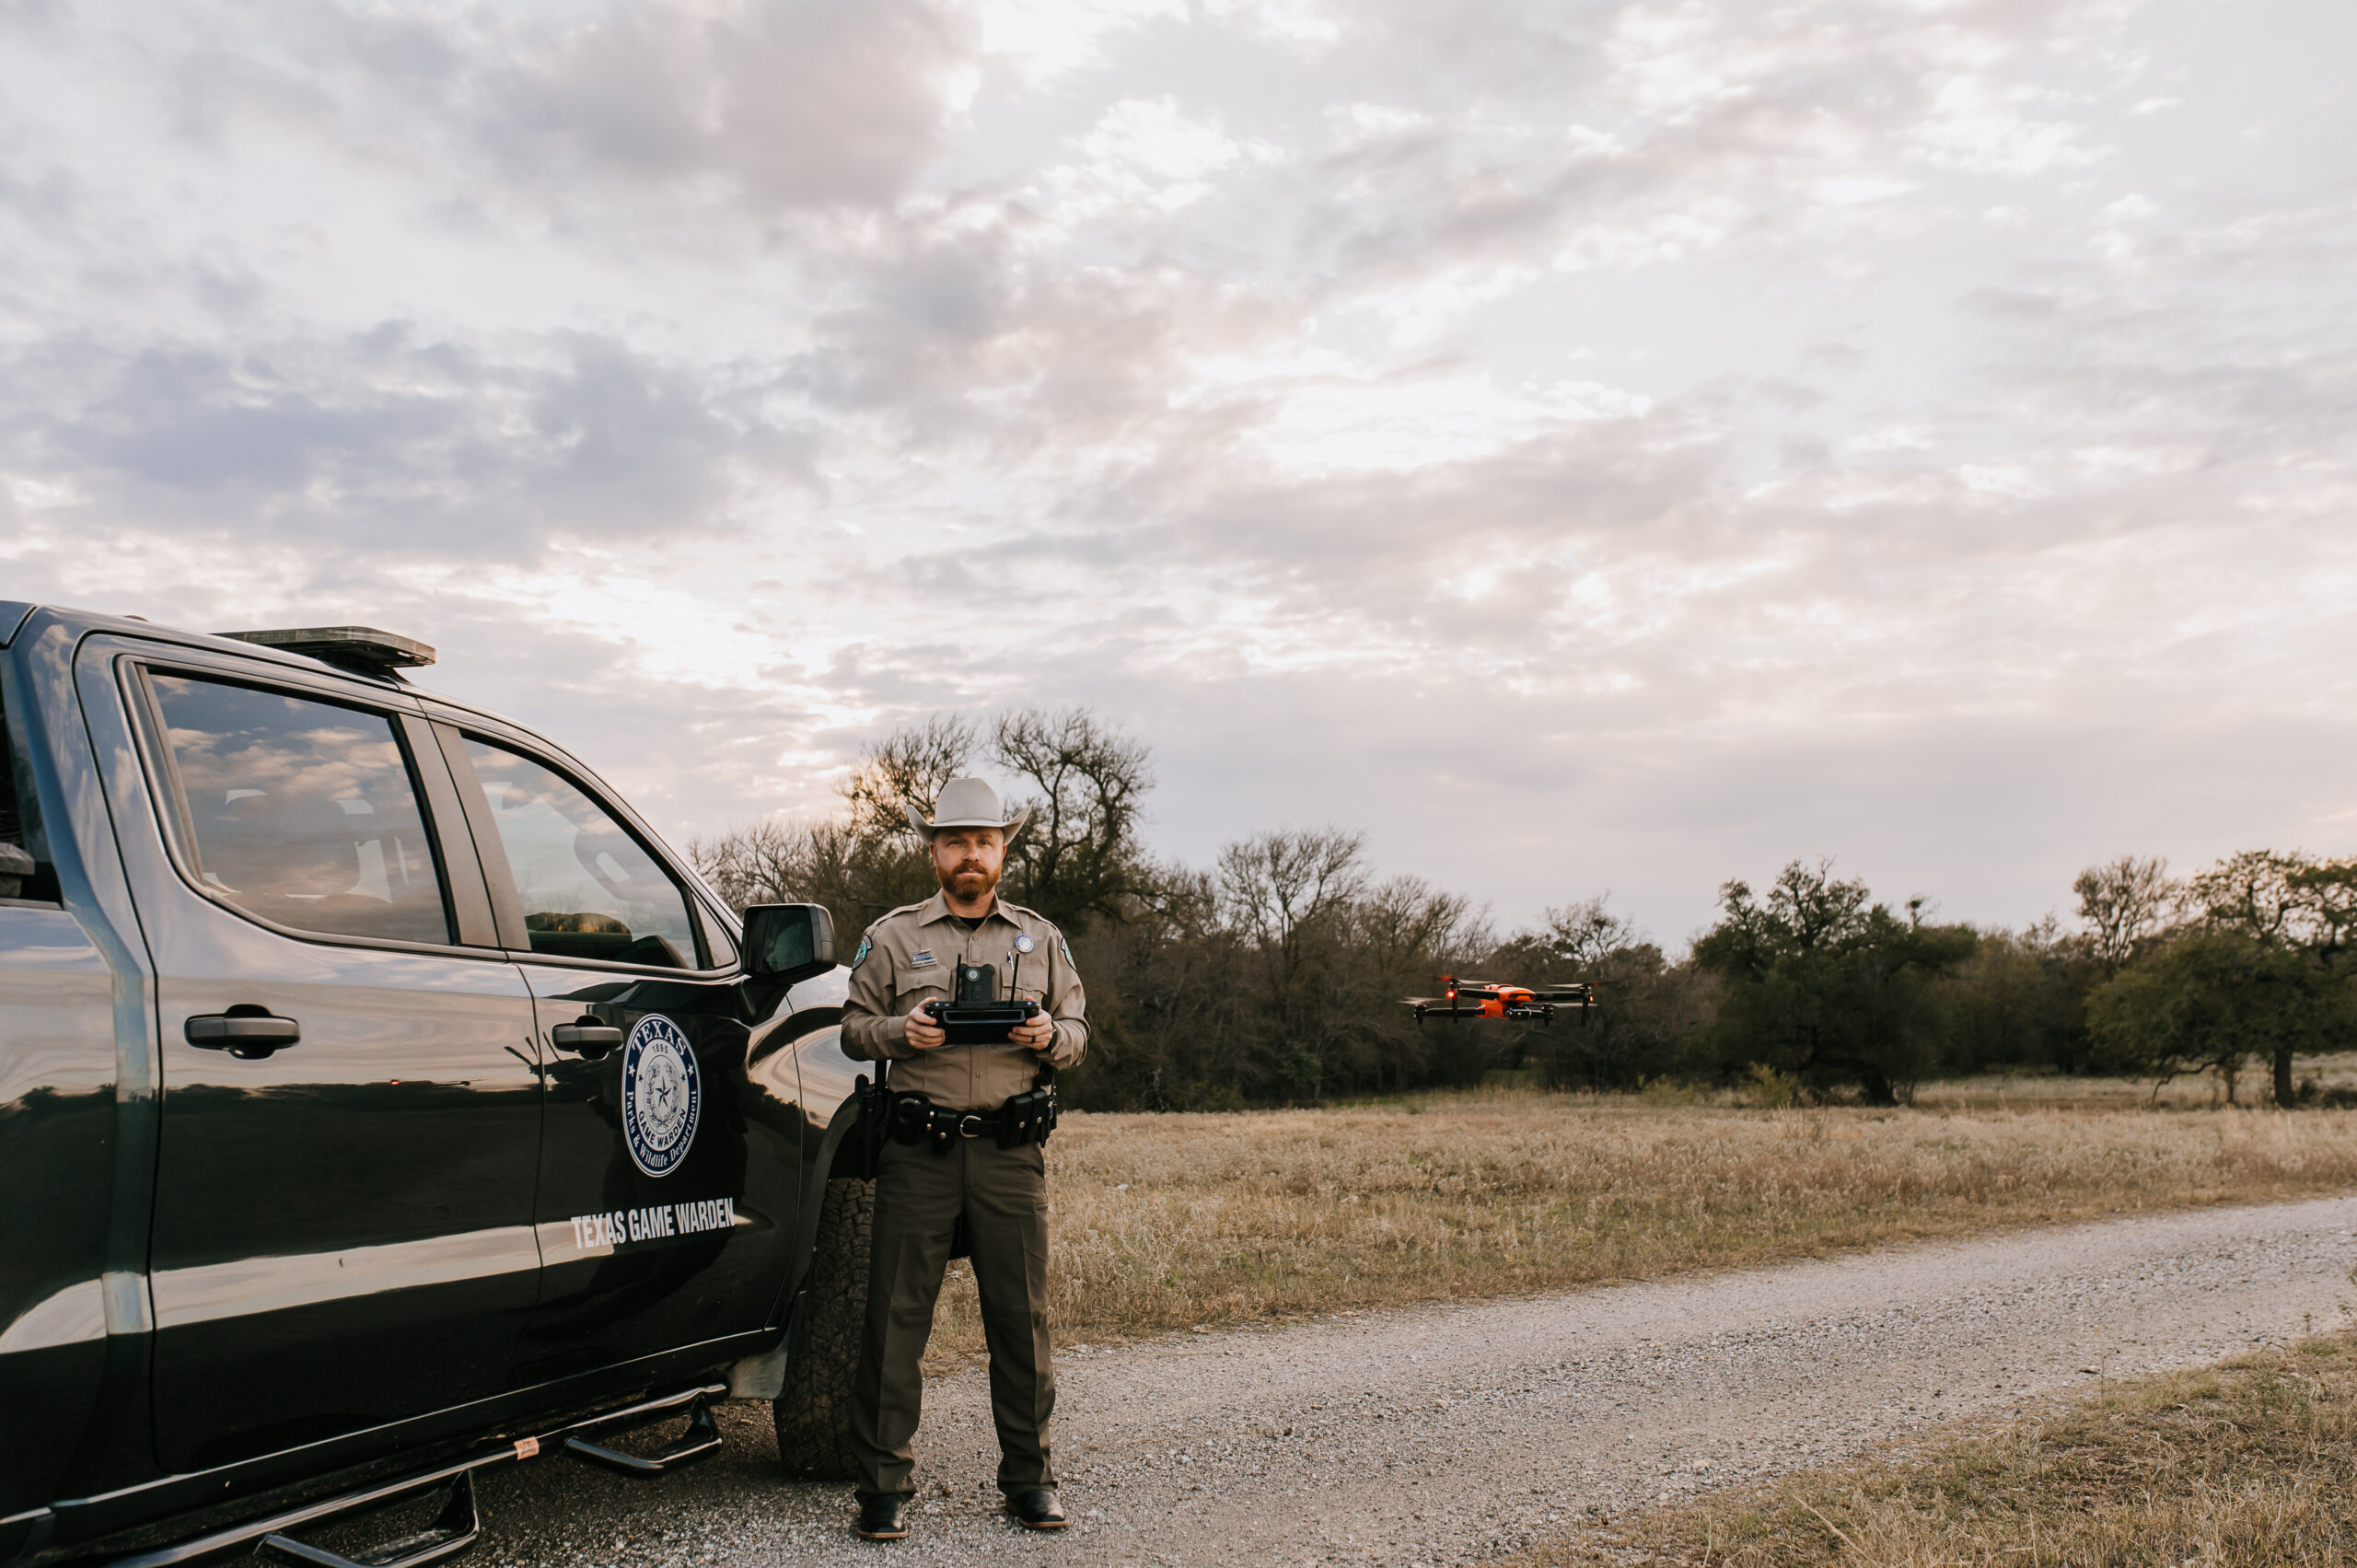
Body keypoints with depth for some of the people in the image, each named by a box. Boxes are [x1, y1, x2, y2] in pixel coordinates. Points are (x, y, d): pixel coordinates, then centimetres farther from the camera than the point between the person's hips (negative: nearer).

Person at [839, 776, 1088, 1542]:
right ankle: (884, 1484, 10)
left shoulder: (1040, 939, 13)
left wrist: (1050, 1035, -7)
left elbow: (1079, 1031, 16)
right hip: (918, 1149, -1)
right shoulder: (892, 938, 8)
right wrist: (902, 1031, -11)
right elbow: (853, 1029, 10)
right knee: (895, 1315, -1)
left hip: (1009, 1150, 2)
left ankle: (1029, 1478, 17)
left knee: (1021, 1316, 5)